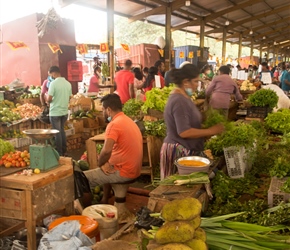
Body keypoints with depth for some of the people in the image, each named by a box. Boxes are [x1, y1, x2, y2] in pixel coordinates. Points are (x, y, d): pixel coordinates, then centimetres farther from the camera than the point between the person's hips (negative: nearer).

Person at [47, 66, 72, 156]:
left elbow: (49, 99, -17)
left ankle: (60, 153, 11)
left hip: (55, 112, -6)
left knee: (57, 133, 4)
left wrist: (48, 101, 4)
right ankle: (64, 151, 24)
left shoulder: (53, 83, -15)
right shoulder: (68, 83, 3)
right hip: (65, 111, 6)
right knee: (62, 130, 19)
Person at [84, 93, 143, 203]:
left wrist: (100, 164, -9)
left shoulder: (114, 124, -19)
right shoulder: (129, 121, 11)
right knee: (106, 169, 35)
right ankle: (104, 201, 38)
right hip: (133, 170, 10)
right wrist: (107, 162, 9)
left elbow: (106, 151, -30)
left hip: (124, 172, -9)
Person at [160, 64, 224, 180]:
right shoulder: (179, 101, -21)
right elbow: (184, 132, -26)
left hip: (186, 150, 10)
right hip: (179, 151, -10)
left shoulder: (182, 97, 11)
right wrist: (210, 131, -18)